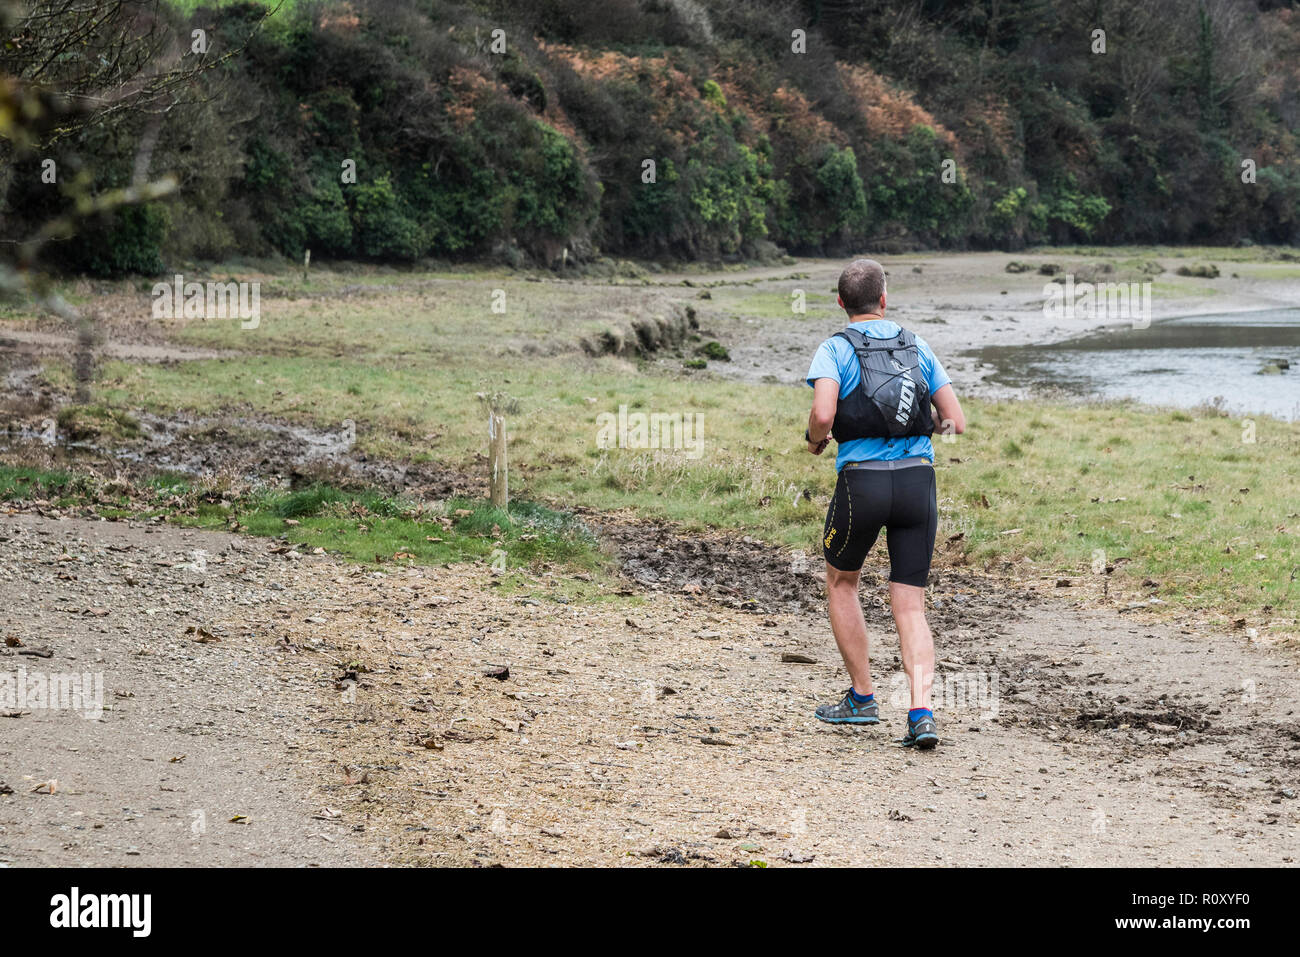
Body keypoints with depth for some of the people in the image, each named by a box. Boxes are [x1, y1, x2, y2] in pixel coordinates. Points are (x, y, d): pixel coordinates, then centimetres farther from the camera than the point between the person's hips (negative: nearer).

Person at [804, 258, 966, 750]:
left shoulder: (834, 349, 0)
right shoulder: (917, 346, 12)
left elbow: (823, 414, -18)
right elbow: (956, 422, 10)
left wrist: (815, 441, 4)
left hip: (861, 481, -3)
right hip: (918, 479, 3)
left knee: (841, 582, 22)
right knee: (910, 606, 5)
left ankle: (862, 699, 22)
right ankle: (921, 713, -12)